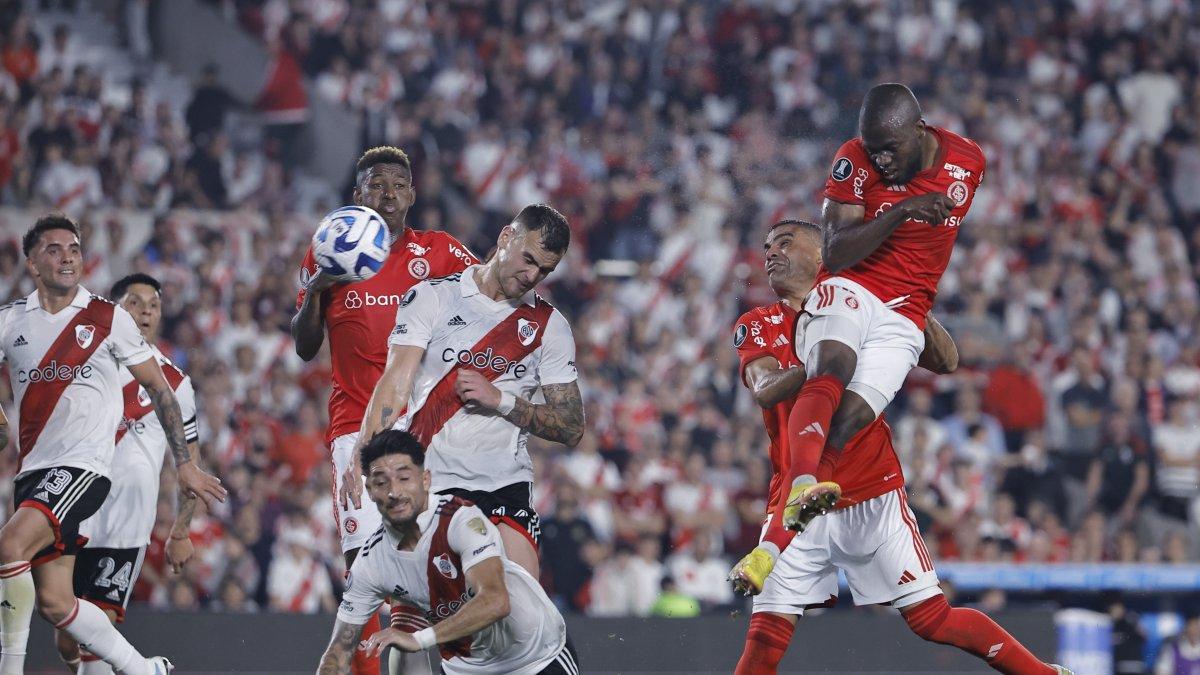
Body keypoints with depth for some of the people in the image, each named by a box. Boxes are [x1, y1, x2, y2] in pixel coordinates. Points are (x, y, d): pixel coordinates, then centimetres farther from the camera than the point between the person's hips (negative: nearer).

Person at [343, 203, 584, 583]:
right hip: (426, 481, -1)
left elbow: (572, 427, 8)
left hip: (505, 483, 1)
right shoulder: (431, 298, 4)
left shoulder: (550, 325, 10)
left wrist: (500, 400, -8)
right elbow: (396, 381, -7)